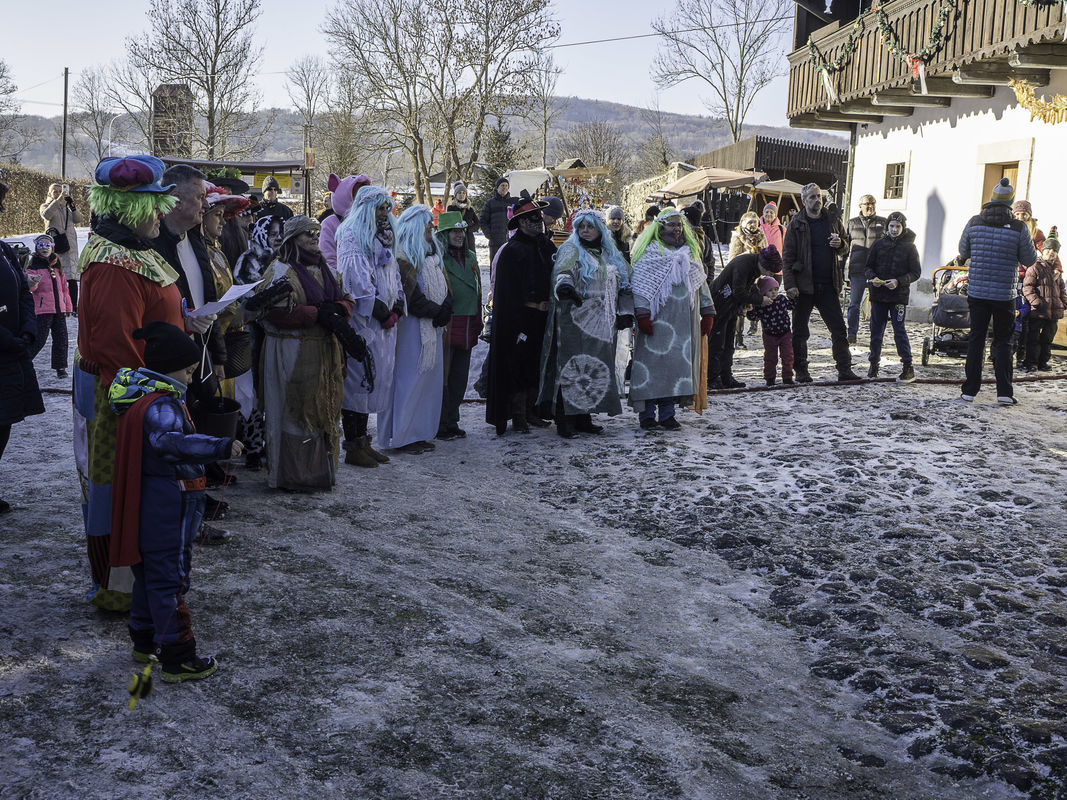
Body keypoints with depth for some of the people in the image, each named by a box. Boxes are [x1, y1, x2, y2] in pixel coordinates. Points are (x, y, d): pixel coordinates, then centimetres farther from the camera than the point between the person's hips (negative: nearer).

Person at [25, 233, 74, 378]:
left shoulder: (57, 266, 16)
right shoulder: (33, 266, -1)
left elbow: (64, 288, 22)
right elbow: (29, 287, -16)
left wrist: (68, 306, 24)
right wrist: (33, 283, -40)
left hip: (59, 308, 5)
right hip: (43, 309, -5)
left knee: (61, 338, 4)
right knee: (40, 339, -9)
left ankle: (60, 367, 12)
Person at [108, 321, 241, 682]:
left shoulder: (138, 394, 9)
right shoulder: (161, 404, -23)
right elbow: (169, 441, -41)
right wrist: (220, 446, -48)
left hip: (146, 500, 10)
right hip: (169, 502, -10)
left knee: (149, 571, 21)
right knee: (169, 577, -3)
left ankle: (145, 641, 35)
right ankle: (177, 659, 4)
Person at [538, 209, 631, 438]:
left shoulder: (611, 255, 19)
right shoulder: (571, 250, 1)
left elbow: (623, 285, 25)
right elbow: (562, 271, -19)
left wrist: (626, 311, 13)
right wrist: (564, 285, -42)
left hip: (602, 323, 6)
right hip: (576, 321, -6)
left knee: (595, 368, 5)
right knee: (572, 368, -10)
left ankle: (583, 417, 11)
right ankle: (564, 420, -8)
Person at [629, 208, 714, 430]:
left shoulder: (689, 252, 18)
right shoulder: (649, 253, 1)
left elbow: (701, 283, 19)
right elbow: (640, 284, -6)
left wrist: (707, 312, 12)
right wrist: (642, 313, -16)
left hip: (684, 320, 5)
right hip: (657, 319, -5)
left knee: (677, 364, 3)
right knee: (653, 363, -6)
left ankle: (667, 414, 8)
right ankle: (647, 414, 1)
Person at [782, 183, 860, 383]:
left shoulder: (833, 221, 9)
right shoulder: (796, 224, -2)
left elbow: (844, 246, 21)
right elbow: (787, 256, -4)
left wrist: (840, 243, -4)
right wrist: (790, 284, -14)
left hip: (828, 285, 3)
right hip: (804, 286, -3)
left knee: (839, 329, 3)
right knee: (800, 331, 2)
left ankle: (845, 370, 8)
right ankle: (801, 372, 12)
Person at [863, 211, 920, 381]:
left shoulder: (909, 247, 0)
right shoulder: (879, 244, 6)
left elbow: (916, 273, -1)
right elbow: (868, 266, 11)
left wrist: (899, 281, -16)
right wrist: (872, 278, -10)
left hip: (899, 296, -3)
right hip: (878, 294, 3)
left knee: (899, 331, -6)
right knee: (876, 331, 7)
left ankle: (908, 367, 0)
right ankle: (874, 364, 19)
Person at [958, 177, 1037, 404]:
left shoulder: (974, 222, -4)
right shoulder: (1019, 228, -10)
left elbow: (963, 252, 9)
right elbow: (1030, 260, -1)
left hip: (977, 292, 2)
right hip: (1005, 295, -1)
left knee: (976, 339, 9)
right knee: (1003, 342, 8)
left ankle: (969, 390, 9)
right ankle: (1004, 392, 5)